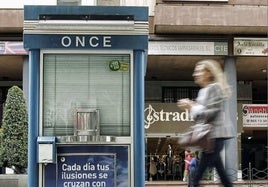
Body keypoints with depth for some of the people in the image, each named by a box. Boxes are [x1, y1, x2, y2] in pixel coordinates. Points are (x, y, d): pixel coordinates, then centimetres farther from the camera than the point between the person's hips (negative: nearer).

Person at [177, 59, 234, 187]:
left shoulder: (215, 87, -9)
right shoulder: (203, 91, 18)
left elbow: (210, 113, -17)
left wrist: (192, 107, -10)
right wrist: (190, 105, 3)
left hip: (216, 135, -9)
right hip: (209, 135, 9)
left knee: (198, 174, -11)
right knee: (220, 169, 11)